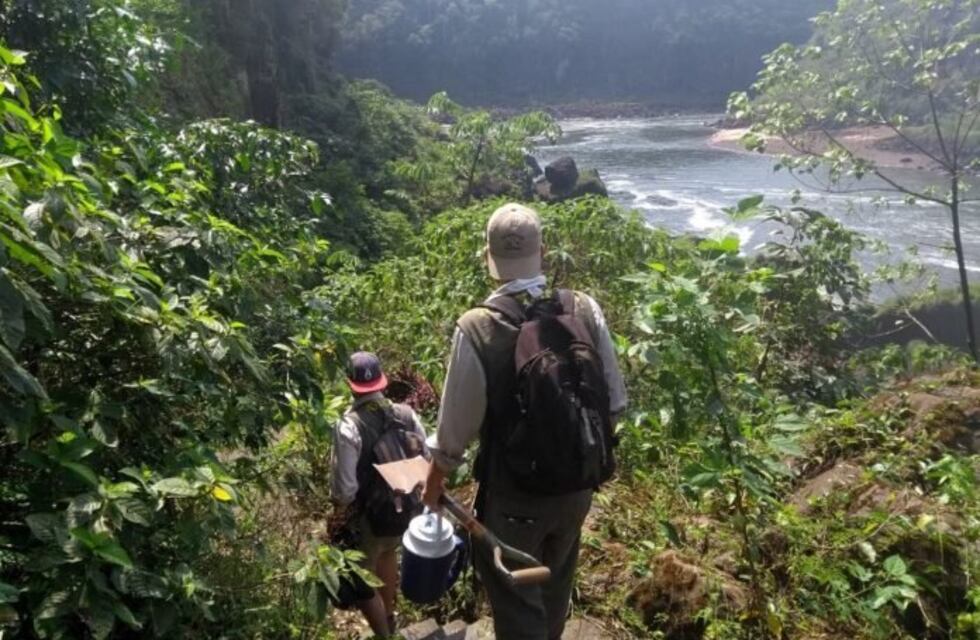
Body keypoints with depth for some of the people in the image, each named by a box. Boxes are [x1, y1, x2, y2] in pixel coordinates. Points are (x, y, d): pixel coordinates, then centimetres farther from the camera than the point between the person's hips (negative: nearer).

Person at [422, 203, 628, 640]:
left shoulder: (476, 330, -25)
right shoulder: (585, 310, -13)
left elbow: (455, 431, -16)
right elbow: (614, 404, -4)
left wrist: (434, 484, 3)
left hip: (512, 495, -4)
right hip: (576, 485, 5)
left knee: (516, 603, 18)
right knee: (555, 586, 30)